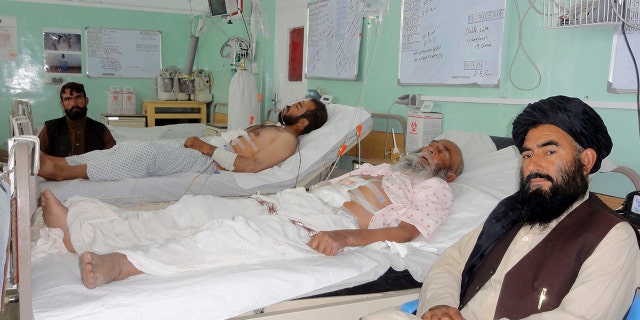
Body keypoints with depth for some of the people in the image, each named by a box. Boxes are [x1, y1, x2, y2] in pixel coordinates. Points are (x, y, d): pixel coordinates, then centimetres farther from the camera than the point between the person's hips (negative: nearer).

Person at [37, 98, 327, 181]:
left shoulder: (287, 139, -9)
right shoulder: (269, 129, 23)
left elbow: (249, 166, -21)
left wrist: (208, 148, -15)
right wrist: (201, 140, 9)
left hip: (205, 163, -9)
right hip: (200, 152, 9)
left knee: (144, 153, -20)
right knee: (136, 149, 1)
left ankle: (67, 172, -13)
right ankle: (62, 163, 1)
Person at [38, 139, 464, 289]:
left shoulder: (435, 190, 13)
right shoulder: (380, 169, 35)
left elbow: (408, 230, -6)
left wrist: (344, 236, -23)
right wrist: (272, 196, 14)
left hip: (323, 225, -7)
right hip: (285, 203, 7)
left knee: (239, 232, -33)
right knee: (197, 208, -6)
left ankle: (123, 263, -44)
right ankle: (75, 221, -7)